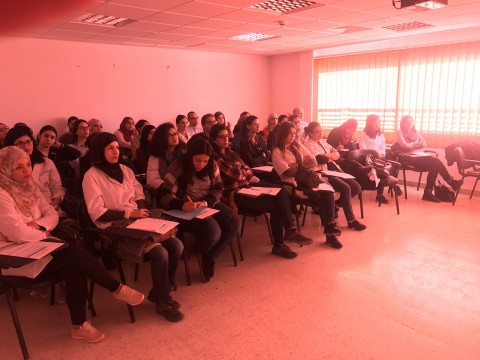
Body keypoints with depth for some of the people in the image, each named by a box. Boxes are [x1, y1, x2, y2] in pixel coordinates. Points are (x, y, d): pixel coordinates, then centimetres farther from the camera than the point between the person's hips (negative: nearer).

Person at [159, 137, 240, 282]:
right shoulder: (177, 168, -15)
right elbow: (165, 196, -18)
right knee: (213, 232, -29)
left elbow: (218, 189, 5)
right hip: (186, 209, -6)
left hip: (209, 204, 6)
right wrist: (182, 205, -39)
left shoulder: (211, 166, 0)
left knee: (234, 224, -16)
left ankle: (210, 257, 5)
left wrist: (206, 202, -17)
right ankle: (204, 256, 9)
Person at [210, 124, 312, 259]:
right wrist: (246, 173, 5)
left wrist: (241, 173, -9)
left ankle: (290, 230, -17)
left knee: (280, 190, -15)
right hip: (234, 194, -8)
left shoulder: (231, 153, 19)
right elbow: (236, 173, -16)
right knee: (276, 205, -19)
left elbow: (248, 170, 13)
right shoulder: (214, 157, -9)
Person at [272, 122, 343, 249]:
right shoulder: (277, 152, 0)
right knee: (318, 197, -28)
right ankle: (330, 227, -14)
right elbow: (288, 172, -11)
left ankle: (330, 227, -24)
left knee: (328, 192, -24)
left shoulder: (298, 146, 19)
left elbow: (313, 162, 11)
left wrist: (297, 167, -5)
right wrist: (302, 166, 0)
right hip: (293, 183, -5)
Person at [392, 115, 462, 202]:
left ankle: (428, 192, -22)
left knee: (434, 165, -25)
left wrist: (412, 144, -7)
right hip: (408, 159, -6)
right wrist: (417, 144, 3)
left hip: (418, 157, 6)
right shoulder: (399, 133, 4)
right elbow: (405, 146, -10)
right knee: (435, 161, -23)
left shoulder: (416, 132, 22)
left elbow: (424, 144, 10)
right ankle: (451, 182, -12)